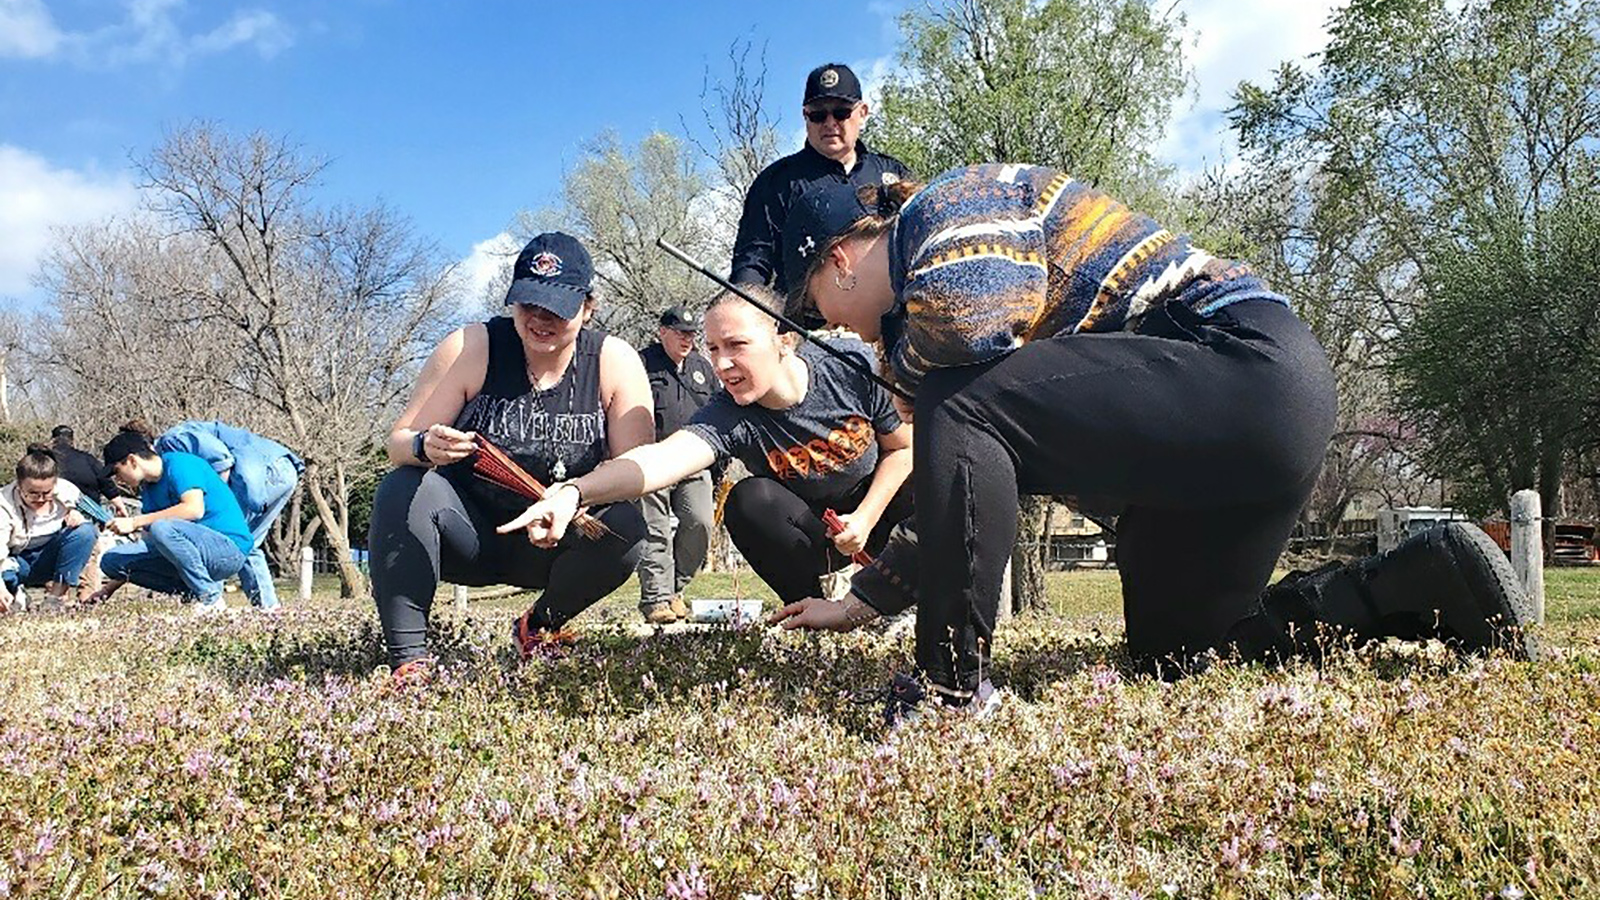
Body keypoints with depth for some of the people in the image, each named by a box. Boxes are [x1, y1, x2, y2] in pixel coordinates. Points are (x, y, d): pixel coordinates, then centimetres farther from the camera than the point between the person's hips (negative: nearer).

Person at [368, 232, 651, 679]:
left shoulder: (615, 362, -8)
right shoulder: (470, 348, -10)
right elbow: (399, 441, -10)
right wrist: (426, 447, -35)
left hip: (552, 544, 1)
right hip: (469, 535, -1)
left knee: (625, 528, -27)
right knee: (404, 487, -28)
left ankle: (541, 625, 3)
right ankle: (408, 659, -23)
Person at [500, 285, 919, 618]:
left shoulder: (854, 365, -24)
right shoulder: (728, 418, -27)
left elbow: (904, 446, -10)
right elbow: (662, 458, -47)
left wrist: (864, 519, -21)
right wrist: (574, 492, -63)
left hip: (879, 502, 0)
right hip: (812, 530, 0)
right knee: (747, 502, -31)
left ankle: (864, 598, -8)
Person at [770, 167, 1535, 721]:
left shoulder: (946, 205, -4)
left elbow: (966, 313, -30)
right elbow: (958, 497, 25)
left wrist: (905, 350, -5)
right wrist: (861, 606, 27)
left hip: (1250, 367, -11)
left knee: (964, 408, -23)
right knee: (1173, 647, 20)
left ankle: (950, 689, -17)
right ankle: (1429, 583, 19)